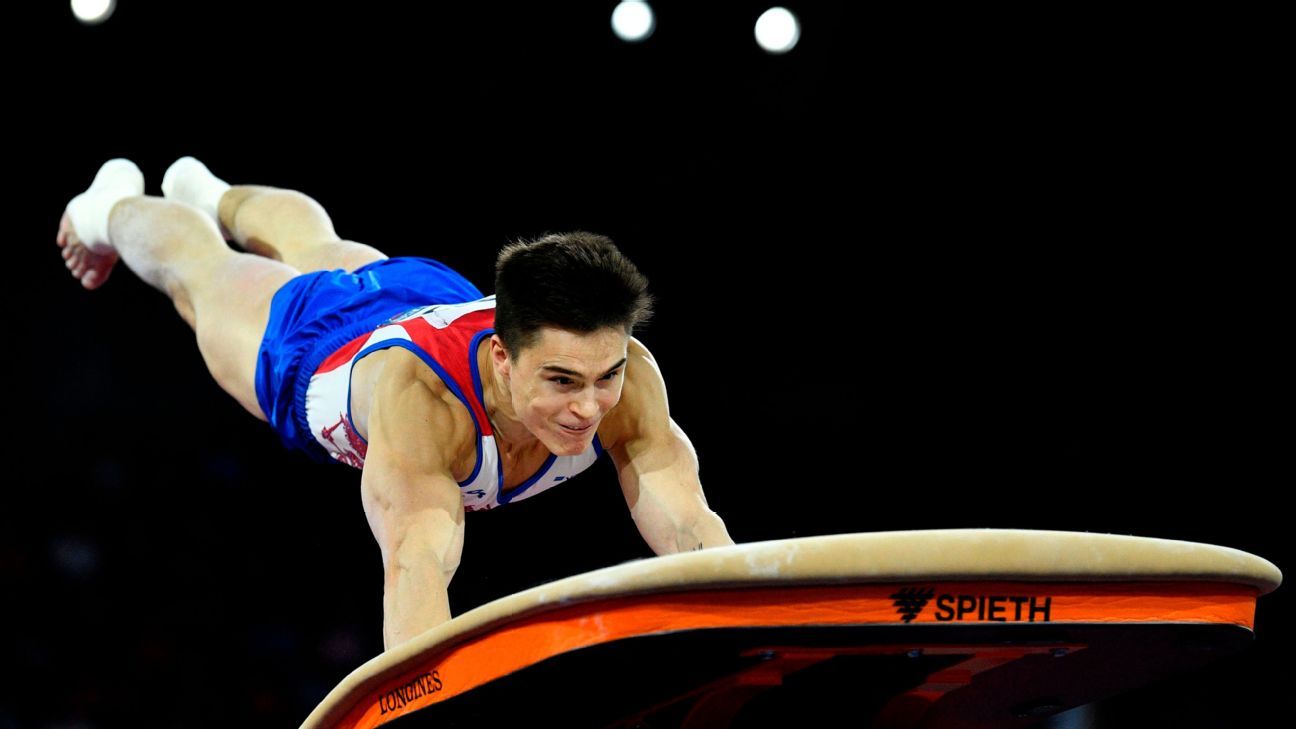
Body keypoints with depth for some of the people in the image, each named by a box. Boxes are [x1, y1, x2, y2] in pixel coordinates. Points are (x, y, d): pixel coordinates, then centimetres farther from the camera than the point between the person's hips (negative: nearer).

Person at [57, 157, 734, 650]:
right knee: (197, 266, 32)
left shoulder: (623, 376, -45)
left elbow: (689, 526, -51)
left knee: (315, 247, 38)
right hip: (310, 348, -4)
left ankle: (215, 196, 73)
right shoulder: (421, 399, -55)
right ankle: (116, 206, 67)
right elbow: (416, 560, -67)